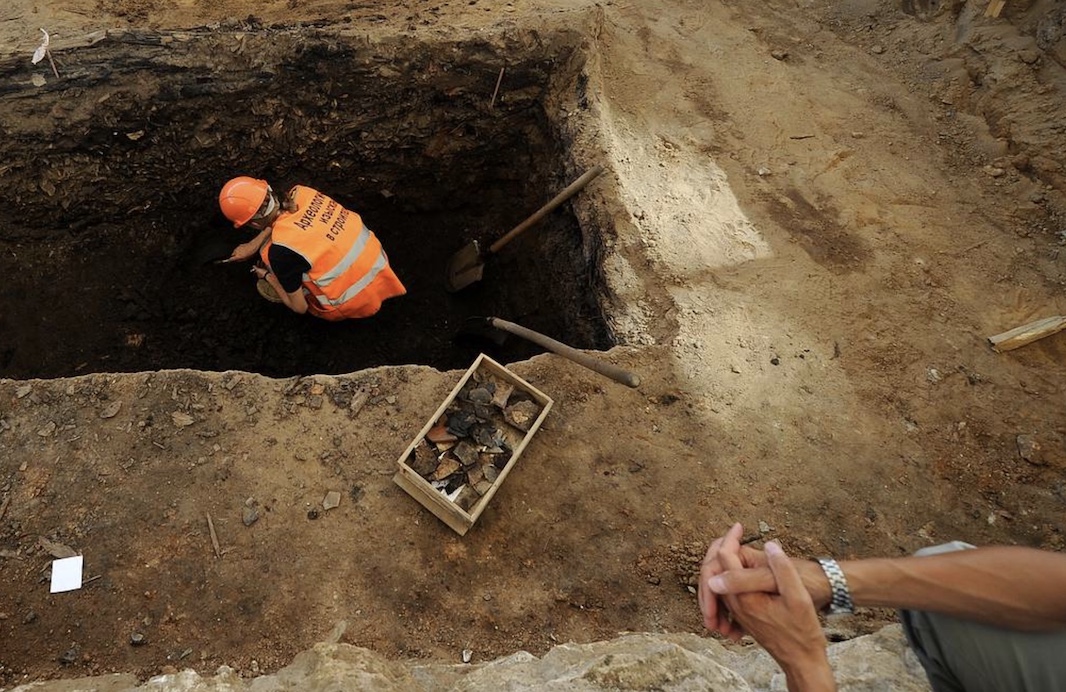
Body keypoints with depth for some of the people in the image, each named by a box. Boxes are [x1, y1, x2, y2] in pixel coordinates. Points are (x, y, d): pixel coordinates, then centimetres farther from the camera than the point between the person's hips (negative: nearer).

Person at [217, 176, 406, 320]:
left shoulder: (281, 252, -26)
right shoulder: (300, 193, -10)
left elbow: (299, 307, -10)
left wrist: (267, 276, 6)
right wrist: (253, 245, 22)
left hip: (357, 300, -6)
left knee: (266, 288, 11)